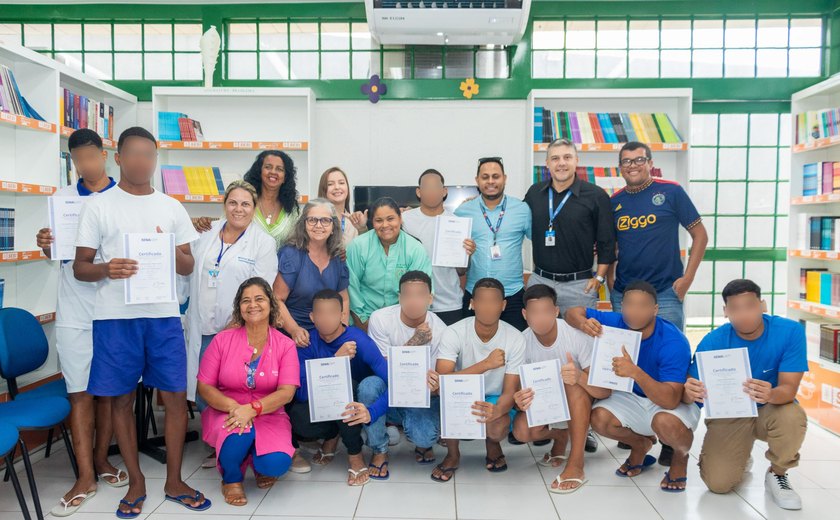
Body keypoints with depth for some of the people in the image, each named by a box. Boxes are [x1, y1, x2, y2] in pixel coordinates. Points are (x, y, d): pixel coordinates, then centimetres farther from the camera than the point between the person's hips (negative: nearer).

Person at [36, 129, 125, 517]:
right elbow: (56, 255, 12)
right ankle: (85, 477, 9)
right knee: (80, 392, 2)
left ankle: (100, 459, 25)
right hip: (74, 311, 1)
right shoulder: (62, 198, 9)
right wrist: (46, 245, -9)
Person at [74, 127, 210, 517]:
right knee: (122, 399, 7)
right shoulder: (98, 206, 3)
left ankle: (173, 482, 19)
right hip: (115, 317, -1)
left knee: (176, 397, 2)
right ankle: (136, 482, 24)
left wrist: (173, 251, -11)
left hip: (164, 314, 2)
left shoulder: (172, 207, 10)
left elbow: (188, 267, 12)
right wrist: (107, 269, -18)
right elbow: (80, 267, 3)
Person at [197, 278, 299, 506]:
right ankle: (231, 477, 0)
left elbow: (287, 392, -13)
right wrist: (233, 407, -22)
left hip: (268, 415, 1)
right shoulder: (222, 340, -4)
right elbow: (204, 386, -3)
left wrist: (251, 409, -28)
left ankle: (260, 463, 15)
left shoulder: (285, 345, -3)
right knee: (239, 435, -37)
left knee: (277, 463, -27)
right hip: (225, 413, 0)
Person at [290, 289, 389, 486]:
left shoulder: (359, 341, -25)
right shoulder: (307, 343, -17)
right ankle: (331, 435, 7)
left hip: (356, 405, -2)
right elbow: (301, 393, -27)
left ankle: (355, 454, -13)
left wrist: (371, 412, -50)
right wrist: (336, 359, -40)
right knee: (298, 417, -29)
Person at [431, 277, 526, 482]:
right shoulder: (454, 333, -21)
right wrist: (486, 364, -41)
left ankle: (493, 446, 9)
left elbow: (510, 391, -18)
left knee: (498, 427, -33)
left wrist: (497, 410, -43)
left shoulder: (515, 339, -17)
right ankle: (452, 455, -6)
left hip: (495, 400, 0)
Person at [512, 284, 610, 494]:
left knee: (574, 384, -36)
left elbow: (605, 391, -28)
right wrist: (520, 401, -39)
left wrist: (580, 377, -52)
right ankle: (560, 435, 9)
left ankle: (576, 466, -28)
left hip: (580, 404, -3)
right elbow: (518, 388, -12)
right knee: (521, 430, -25)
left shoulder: (577, 336, -27)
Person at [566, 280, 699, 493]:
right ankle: (640, 445, 14)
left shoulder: (673, 342, -31)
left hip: (677, 402, -5)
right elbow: (573, 312, -8)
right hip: (634, 398, 5)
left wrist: (635, 372, -53)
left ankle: (681, 456, 1)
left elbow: (670, 400, -38)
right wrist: (583, 323, -33)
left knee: (666, 422, -38)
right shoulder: (617, 323, -16)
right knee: (599, 418, -21)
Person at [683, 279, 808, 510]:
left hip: (770, 411, 0)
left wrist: (771, 395, -49)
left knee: (792, 415, -36)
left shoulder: (790, 331, -20)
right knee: (718, 483, -17)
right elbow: (689, 393, -17)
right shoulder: (713, 341, -20)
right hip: (728, 415, 0)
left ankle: (777, 474, -3)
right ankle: (738, 457, 23)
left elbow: (789, 389, -24)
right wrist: (690, 393, -44)